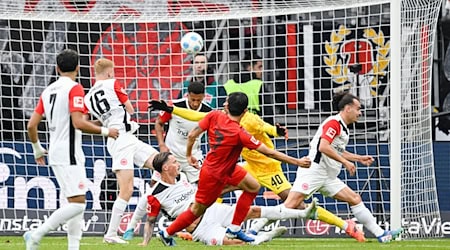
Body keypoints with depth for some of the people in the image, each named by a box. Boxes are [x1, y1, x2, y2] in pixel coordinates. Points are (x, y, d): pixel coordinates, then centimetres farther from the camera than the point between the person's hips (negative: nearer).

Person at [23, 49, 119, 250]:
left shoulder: (48, 91, 12)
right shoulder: (74, 88, -10)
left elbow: (32, 125, 12)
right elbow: (78, 123, -21)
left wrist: (37, 149, 27)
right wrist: (104, 131, -8)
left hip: (56, 153, 9)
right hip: (69, 155, -9)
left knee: (78, 203, 11)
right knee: (78, 203, -12)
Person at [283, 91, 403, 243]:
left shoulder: (343, 128, 19)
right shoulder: (333, 123, -10)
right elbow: (323, 147, -22)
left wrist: (359, 158, 26)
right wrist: (345, 162, -18)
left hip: (329, 178, 10)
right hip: (313, 172, -10)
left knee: (355, 199, 5)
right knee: (291, 204, -19)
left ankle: (380, 234, 6)